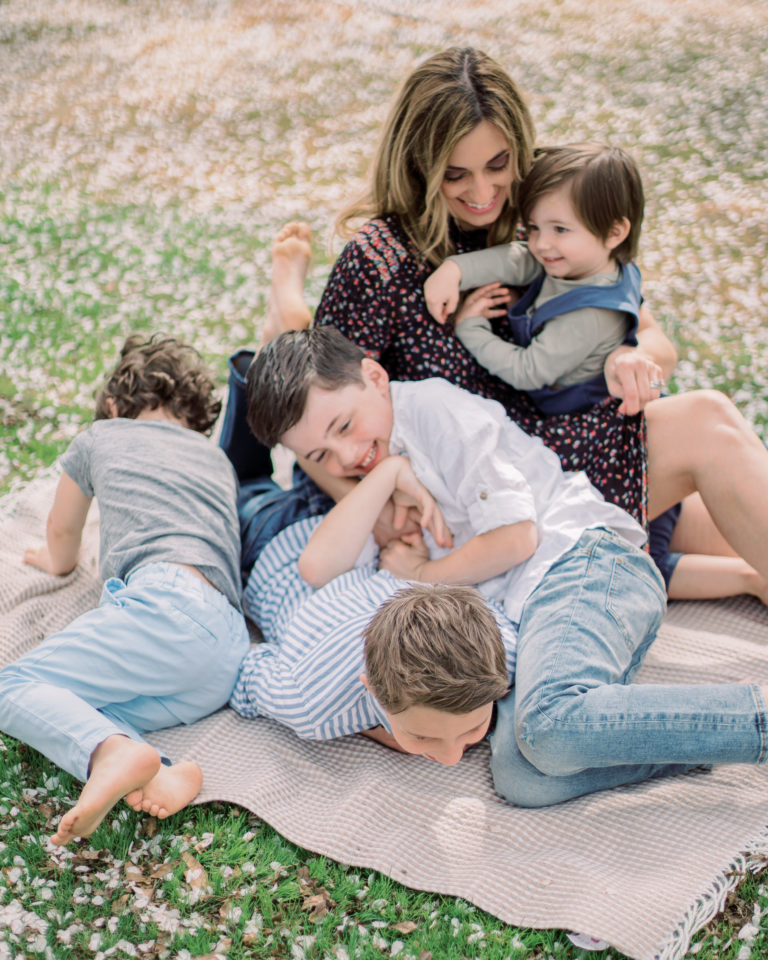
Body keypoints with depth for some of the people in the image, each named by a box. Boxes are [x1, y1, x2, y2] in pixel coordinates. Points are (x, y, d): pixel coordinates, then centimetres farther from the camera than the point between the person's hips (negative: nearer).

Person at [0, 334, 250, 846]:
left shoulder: (103, 436, 24)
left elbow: (61, 533, 40)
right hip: (229, 655, 6)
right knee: (74, 707, 7)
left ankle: (117, 752, -34)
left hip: (167, 601, -6)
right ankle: (160, 772, -23)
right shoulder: (219, 460, 35)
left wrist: (59, 559, 63)